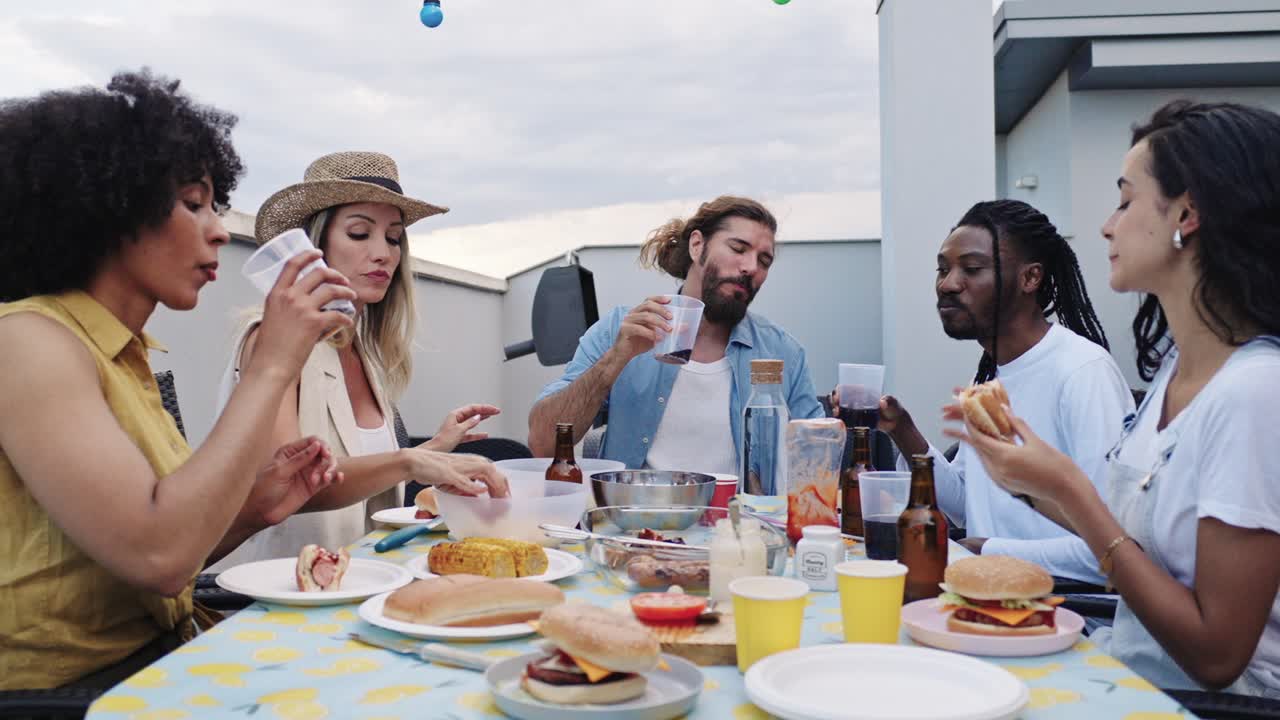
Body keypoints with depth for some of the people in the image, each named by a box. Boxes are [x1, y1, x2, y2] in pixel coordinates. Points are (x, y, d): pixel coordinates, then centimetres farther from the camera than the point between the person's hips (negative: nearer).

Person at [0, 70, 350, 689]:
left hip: (158, 664, 7)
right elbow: (159, 555, -27)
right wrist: (272, 366, -21)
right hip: (71, 688, -7)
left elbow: (150, 561, 13)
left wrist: (250, 510, -4)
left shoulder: (123, 356, 10)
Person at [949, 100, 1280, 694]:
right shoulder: (1174, 367, 4)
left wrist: (1069, 489, -19)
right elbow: (1137, 534, 8)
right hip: (1128, 671, 7)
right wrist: (1031, 475, -3)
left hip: (1206, 697, -7)